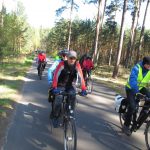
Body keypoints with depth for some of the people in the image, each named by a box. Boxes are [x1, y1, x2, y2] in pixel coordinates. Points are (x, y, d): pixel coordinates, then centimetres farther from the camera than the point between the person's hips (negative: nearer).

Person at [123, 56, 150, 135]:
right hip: (131, 88, -5)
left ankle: (140, 120, 3)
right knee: (132, 107, -19)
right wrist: (137, 92, -51)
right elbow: (132, 80, -39)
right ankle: (126, 126, 0)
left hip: (141, 87, 6)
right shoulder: (136, 68, -28)